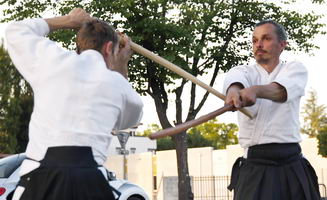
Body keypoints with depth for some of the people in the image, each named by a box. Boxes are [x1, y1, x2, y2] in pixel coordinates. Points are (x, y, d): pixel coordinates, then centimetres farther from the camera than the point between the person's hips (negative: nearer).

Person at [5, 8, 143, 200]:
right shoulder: (118, 84, 12)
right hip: (90, 182, 1)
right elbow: (130, 119, 35)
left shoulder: (53, 59, 7)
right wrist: (121, 68, 37)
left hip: (41, 177, -1)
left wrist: (68, 20, 34)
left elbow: (16, 31, 27)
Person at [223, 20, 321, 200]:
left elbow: (282, 89, -19)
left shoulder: (295, 69, 6)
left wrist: (256, 90, -41)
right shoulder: (244, 71, 8)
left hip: (292, 166, 1)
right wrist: (234, 90, -44)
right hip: (254, 168, 0)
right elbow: (235, 79, -19)